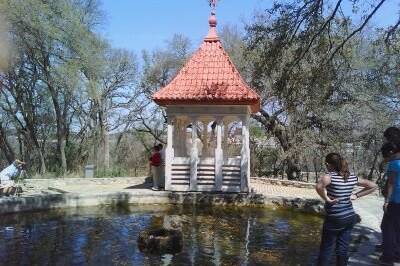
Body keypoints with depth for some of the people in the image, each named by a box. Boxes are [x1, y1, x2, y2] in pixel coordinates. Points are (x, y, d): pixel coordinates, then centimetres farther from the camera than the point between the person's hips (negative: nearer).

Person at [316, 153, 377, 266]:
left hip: (334, 219, -6)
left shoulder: (331, 176, -16)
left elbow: (319, 186, -39)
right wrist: (356, 195, 7)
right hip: (350, 217, 6)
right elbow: (373, 186, 12)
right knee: (343, 248, 15)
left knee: (326, 249, 7)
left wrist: (326, 199, -23)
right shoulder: (352, 178, 2)